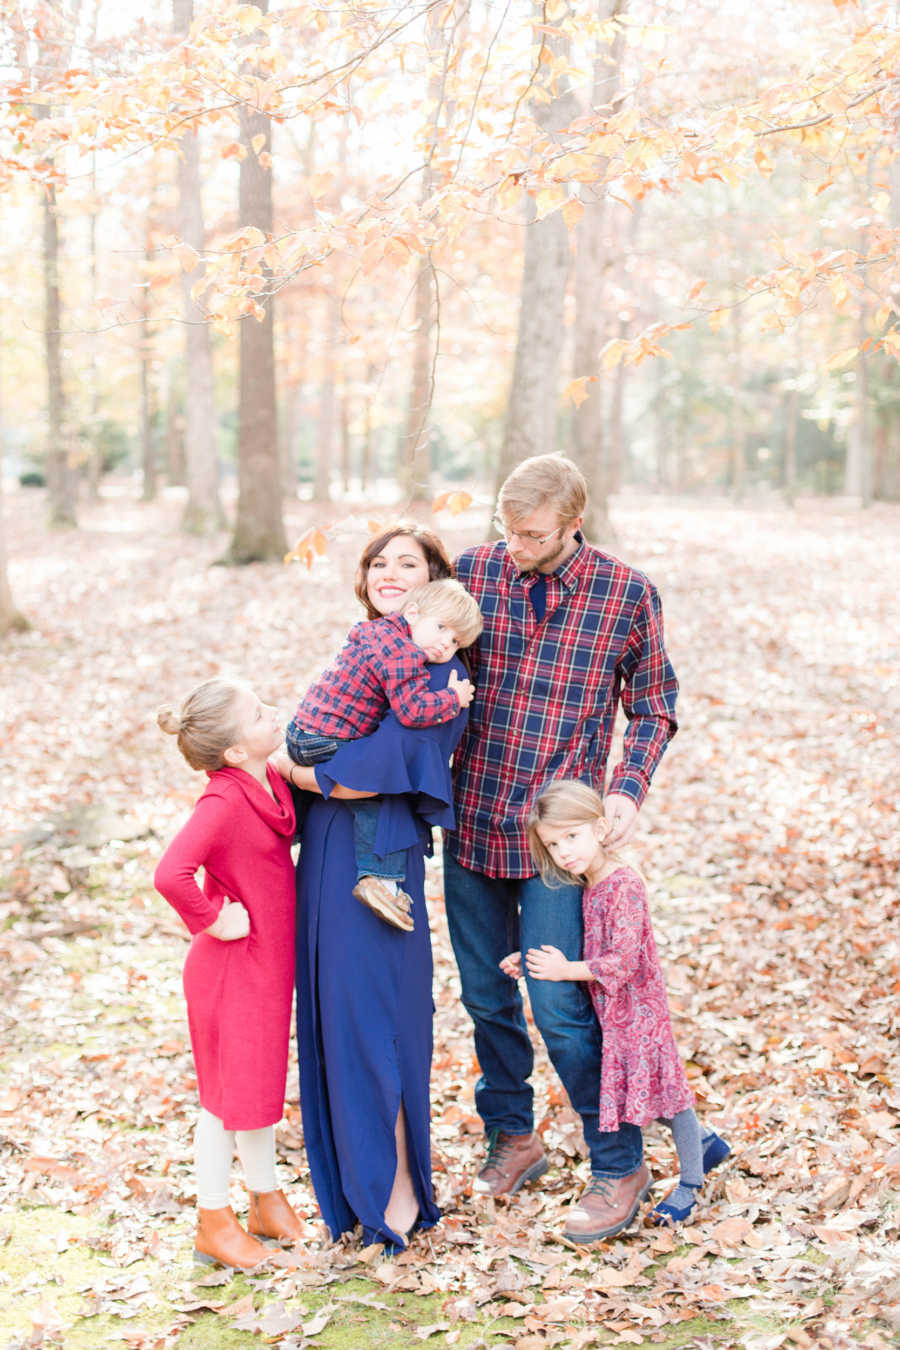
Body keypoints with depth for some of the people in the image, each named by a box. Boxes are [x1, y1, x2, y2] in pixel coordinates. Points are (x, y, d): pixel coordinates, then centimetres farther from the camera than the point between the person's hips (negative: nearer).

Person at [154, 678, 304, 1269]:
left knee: (261, 1085, 21)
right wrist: (211, 920, -26)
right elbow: (171, 873, -40)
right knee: (231, 1094, 6)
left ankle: (269, 1203, 38)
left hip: (269, 963, 8)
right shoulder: (224, 801, -28)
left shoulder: (270, 780, -1)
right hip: (232, 972, -8)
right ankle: (214, 1223, 24)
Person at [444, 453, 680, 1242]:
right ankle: (513, 1139, 33)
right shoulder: (473, 573, -1)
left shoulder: (628, 595, -6)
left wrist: (630, 791, -10)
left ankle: (621, 1167, 12)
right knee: (486, 997, 13)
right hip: (472, 821, 3)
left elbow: (654, 706, 5)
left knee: (560, 1006, -5)